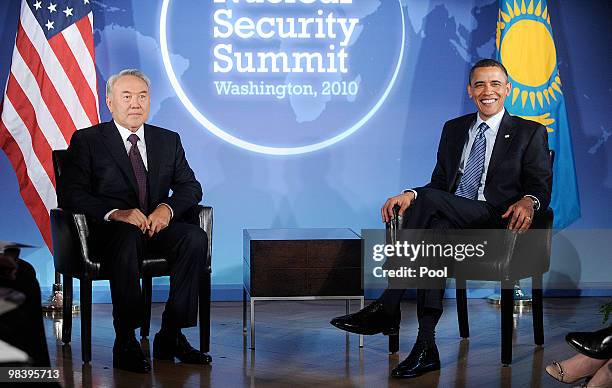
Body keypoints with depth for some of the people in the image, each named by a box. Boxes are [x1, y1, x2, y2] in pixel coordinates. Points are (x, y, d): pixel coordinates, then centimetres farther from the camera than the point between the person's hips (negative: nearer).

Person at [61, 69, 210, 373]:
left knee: (195, 237, -28)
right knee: (128, 238, -39)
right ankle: (125, 342, -30)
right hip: (109, 230, -4)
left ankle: (171, 336, -20)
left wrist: (168, 207, -11)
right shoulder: (87, 141, 6)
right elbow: (71, 194, -6)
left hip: (157, 224, 4)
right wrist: (115, 213, -23)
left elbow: (191, 186, 12)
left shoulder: (168, 140, 18)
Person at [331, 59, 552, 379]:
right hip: (451, 221, 4)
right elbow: (439, 183, 20)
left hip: (498, 223, -4)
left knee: (429, 199, -31)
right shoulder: (453, 129, 24)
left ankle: (387, 308, -32)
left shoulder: (530, 133, 12)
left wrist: (529, 201, -22)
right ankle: (425, 347, -39)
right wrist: (410, 195, -2)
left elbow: (542, 187, 4)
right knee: (436, 231, -35)